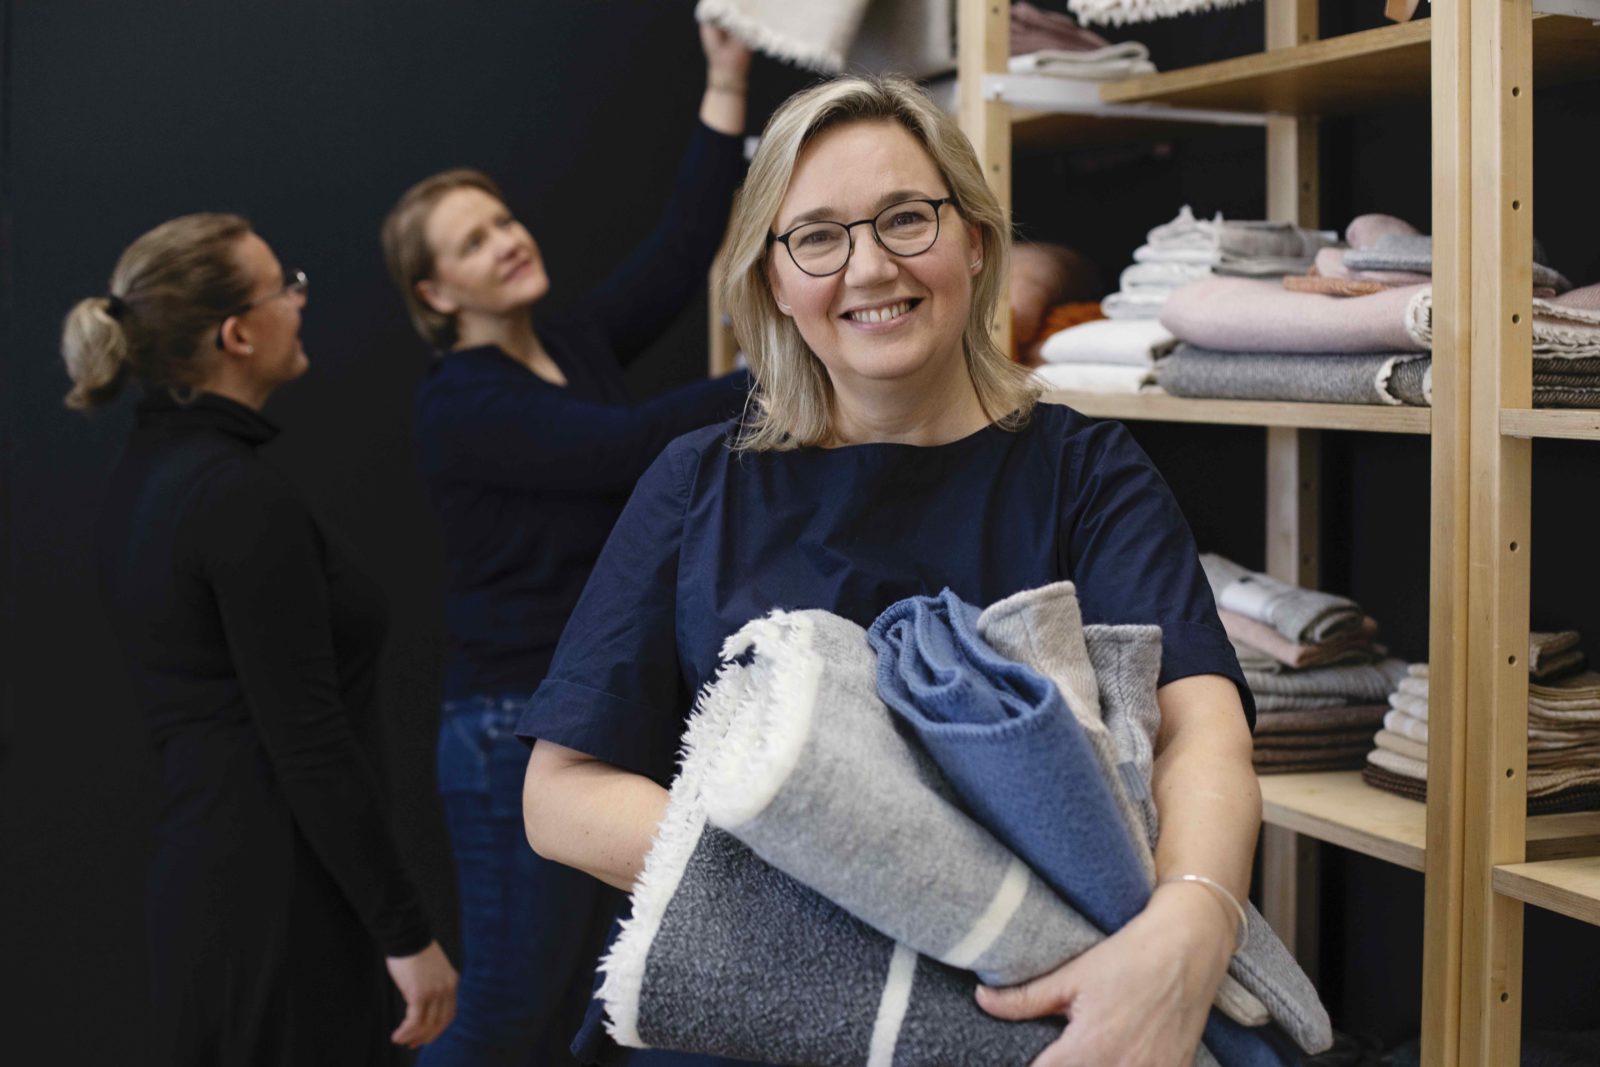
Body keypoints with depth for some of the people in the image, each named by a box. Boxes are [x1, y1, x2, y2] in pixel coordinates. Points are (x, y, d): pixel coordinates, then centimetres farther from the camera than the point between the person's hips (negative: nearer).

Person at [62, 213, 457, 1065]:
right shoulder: (244, 498, -19)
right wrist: (406, 934, -15)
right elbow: (308, 743, -21)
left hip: (200, 868, 9)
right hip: (280, 898, -9)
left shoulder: (150, 471, 9)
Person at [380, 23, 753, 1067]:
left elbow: (682, 248, 0)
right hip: (521, 731, -7)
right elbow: (631, 444, -25)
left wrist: (727, 83, -5)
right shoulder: (463, 406, -14)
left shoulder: (578, 344, 8)